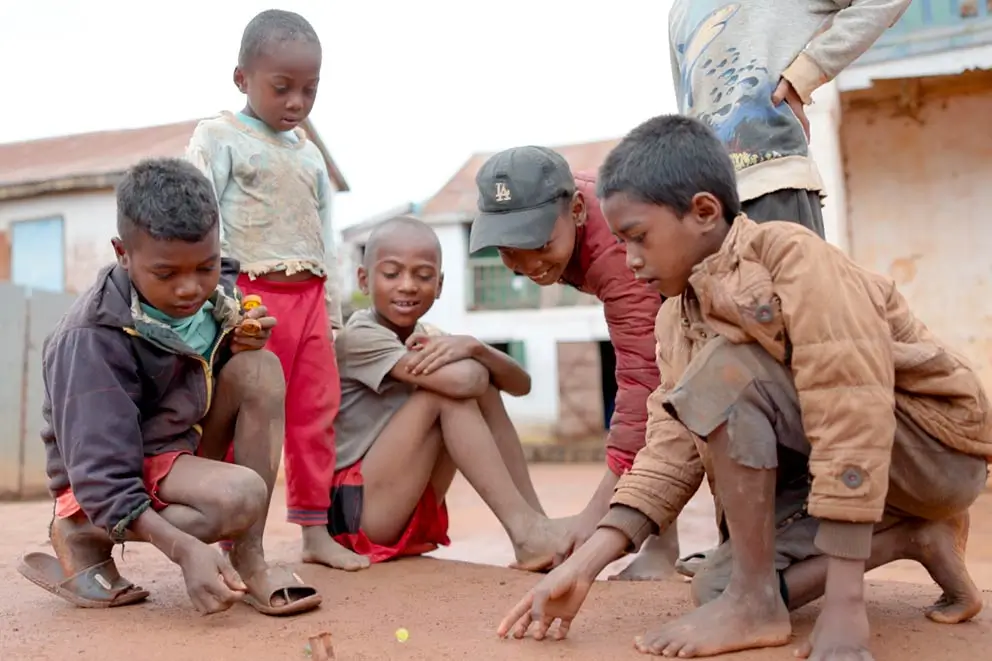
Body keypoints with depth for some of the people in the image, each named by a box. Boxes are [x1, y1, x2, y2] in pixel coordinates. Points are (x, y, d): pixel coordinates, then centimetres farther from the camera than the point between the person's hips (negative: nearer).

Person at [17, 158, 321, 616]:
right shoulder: (91, 339, -26)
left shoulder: (218, 288, -7)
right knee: (240, 496, -34)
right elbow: (102, 478, -29)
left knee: (259, 368, -19)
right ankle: (81, 536, -6)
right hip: (110, 474, -6)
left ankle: (246, 560, -17)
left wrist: (240, 342, -12)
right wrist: (184, 549, -43)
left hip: (184, 446, 7)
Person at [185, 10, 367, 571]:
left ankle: (315, 531, 15)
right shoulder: (219, 138, 2)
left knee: (317, 416, 6)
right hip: (250, 294, -6)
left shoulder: (310, 154, 19)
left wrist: (332, 309, 14)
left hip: (310, 297, 6)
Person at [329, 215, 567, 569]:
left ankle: (535, 522, -9)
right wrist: (463, 356, -7)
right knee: (464, 378, -22)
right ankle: (525, 529, -21)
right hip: (355, 508, -7)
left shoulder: (428, 337, 8)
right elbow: (461, 381, -30)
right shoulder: (359, 335, -16)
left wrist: (472, 347, -20)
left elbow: (521, 385, -2)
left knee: (478, 377, -8)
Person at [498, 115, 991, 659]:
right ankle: (915, 538, 6)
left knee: (727, 371, -27)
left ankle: (756, 602, -18)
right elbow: (672, 450, -6)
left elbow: (853, 415, -30)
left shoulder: (789, 254, -22)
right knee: (716, 586, -5)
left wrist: (844, 609, -32)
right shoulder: (678, 316, 1)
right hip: (844, 461, 8)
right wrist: (584, 565, -17)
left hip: (939, 442, -8)